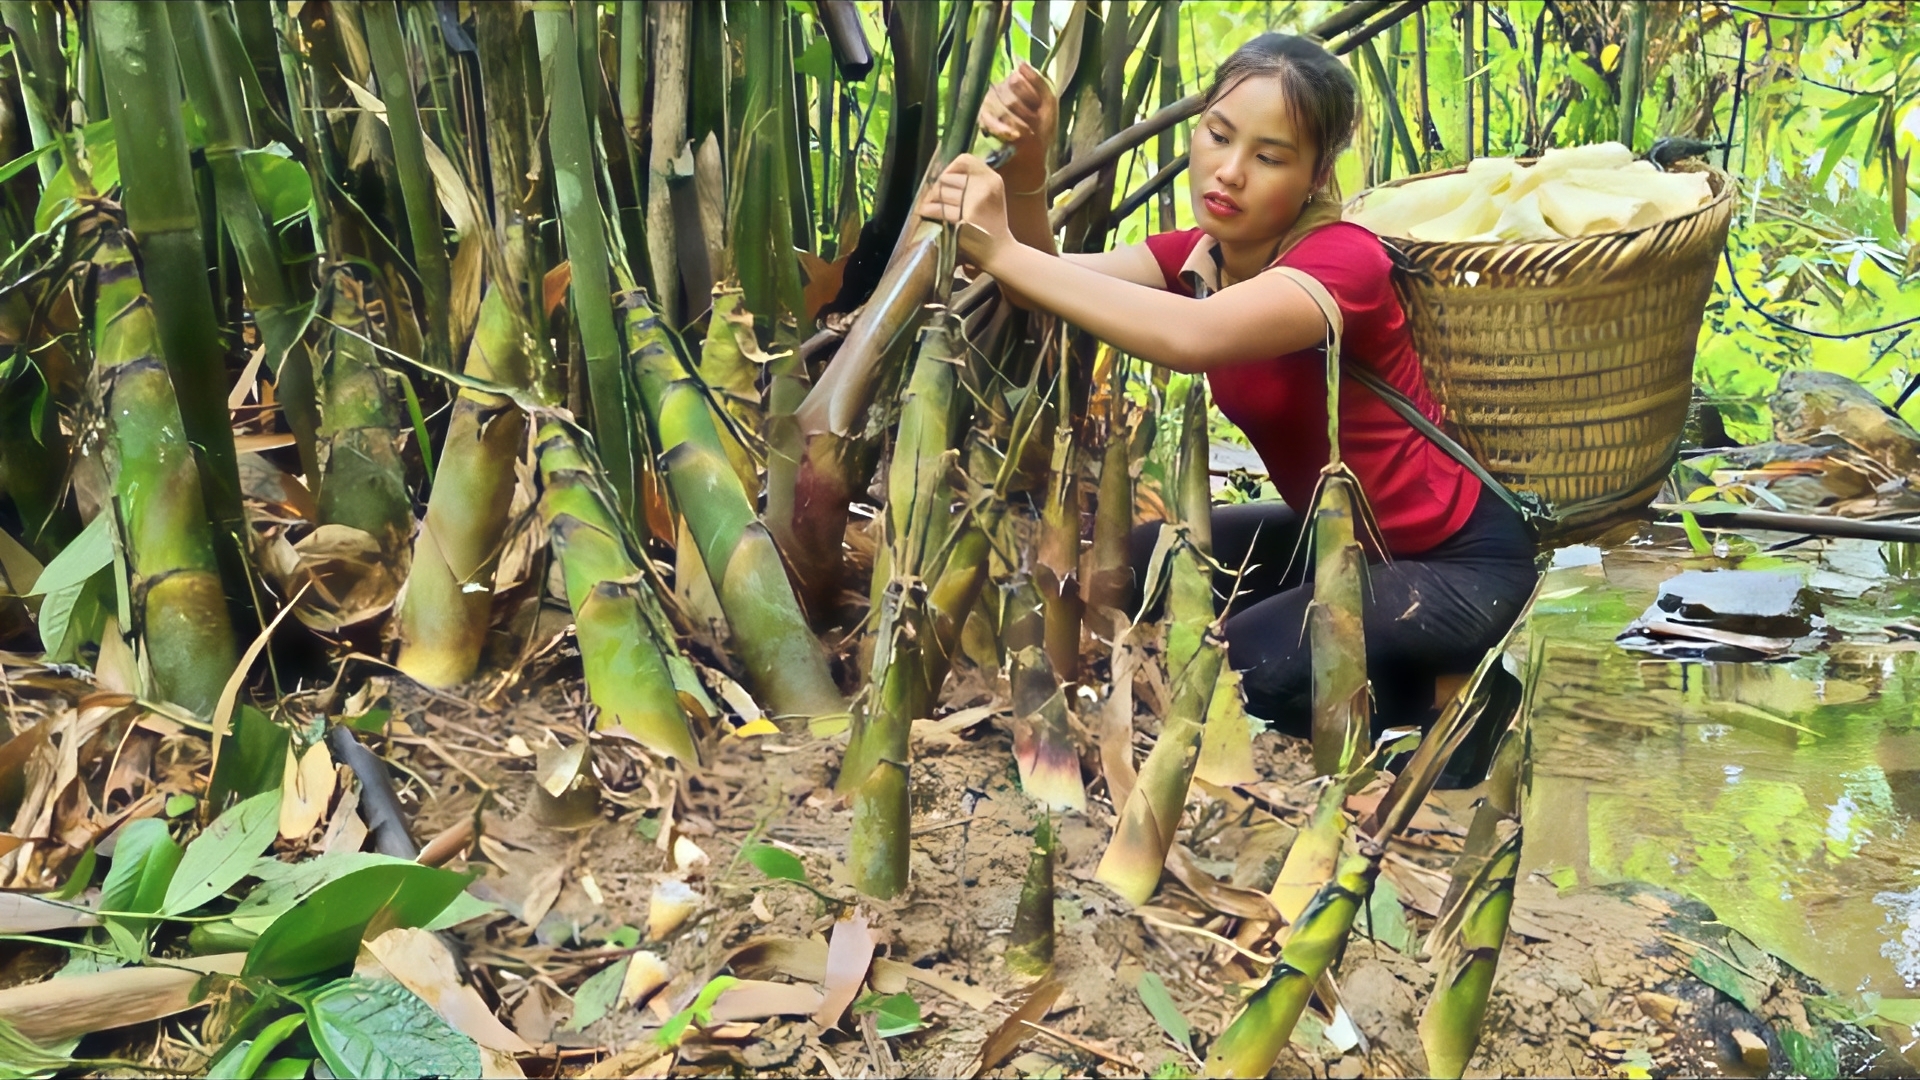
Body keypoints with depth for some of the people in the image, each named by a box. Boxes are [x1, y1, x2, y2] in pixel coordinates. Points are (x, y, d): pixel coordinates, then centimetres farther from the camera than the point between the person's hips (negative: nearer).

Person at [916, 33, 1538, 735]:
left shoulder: (1344, 260, -25)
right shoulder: (1197, 256, -1)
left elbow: (1191, 338, -45)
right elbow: (1045, 282, -14)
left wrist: (1004, 253, -44)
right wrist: (1023, 167, -32)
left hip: (1456, 563, -8)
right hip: (1337, 537, 8)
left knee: (1229, 668, -24)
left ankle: (1440, 705, 2)